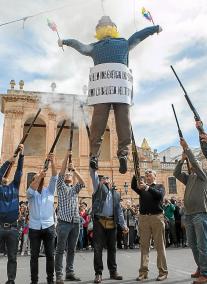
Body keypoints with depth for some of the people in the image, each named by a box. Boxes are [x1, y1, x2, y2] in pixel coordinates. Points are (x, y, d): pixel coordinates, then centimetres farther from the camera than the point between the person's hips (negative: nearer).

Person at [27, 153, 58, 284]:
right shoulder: (31, 194, 6)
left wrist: (53, 162, -19)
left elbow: (54, 178, -6)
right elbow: (30, 190, -19)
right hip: (34, 228, 0)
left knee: (50, 255, 5)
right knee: (34, 256, 6)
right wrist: (40, 176, -26)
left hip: (49, 227, 1)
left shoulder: (49, 191, 8)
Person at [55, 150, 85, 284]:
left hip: (76, 222, 4)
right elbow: (61, 173, -6)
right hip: (64, 221, -4)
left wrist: (74, 169, -10)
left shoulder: (75, 189, 18)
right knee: (60, 249, -2)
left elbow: (83, 183, -2)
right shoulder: (61, 187, 8)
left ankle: (70, 273, 18)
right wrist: (67, 156, -13)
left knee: (72, 250, 10)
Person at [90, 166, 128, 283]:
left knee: (112, 248, 10)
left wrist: (124, 225, 7)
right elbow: (94, 174, -2)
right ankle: (98, 273, 7)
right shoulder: (99, 187, 8)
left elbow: (119, 210, 14)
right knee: (98, 248, -1)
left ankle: (113, 271, 21)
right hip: (99, 221, -3)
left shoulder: (116, 194, 17)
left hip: (112, 223, 3)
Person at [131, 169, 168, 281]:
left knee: (160, 245, 1)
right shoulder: (142, 187, 15)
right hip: (143, 218, 2)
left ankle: (163, 271, 8)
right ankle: (143, 271, 8)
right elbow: (133, 186, -6)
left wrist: (147, 187, -23)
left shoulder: (159, 186, 10)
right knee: (144, 245, 4)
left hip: (157, 217, -2)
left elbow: (159, 195, -12)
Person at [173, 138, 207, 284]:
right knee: (193, 244, 13)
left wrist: (186, 148, -8)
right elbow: (176, 173, 8)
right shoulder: (189, 178, 19)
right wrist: (182, 159, 3)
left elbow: (195, 162, -11)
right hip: (188, 214, 7)